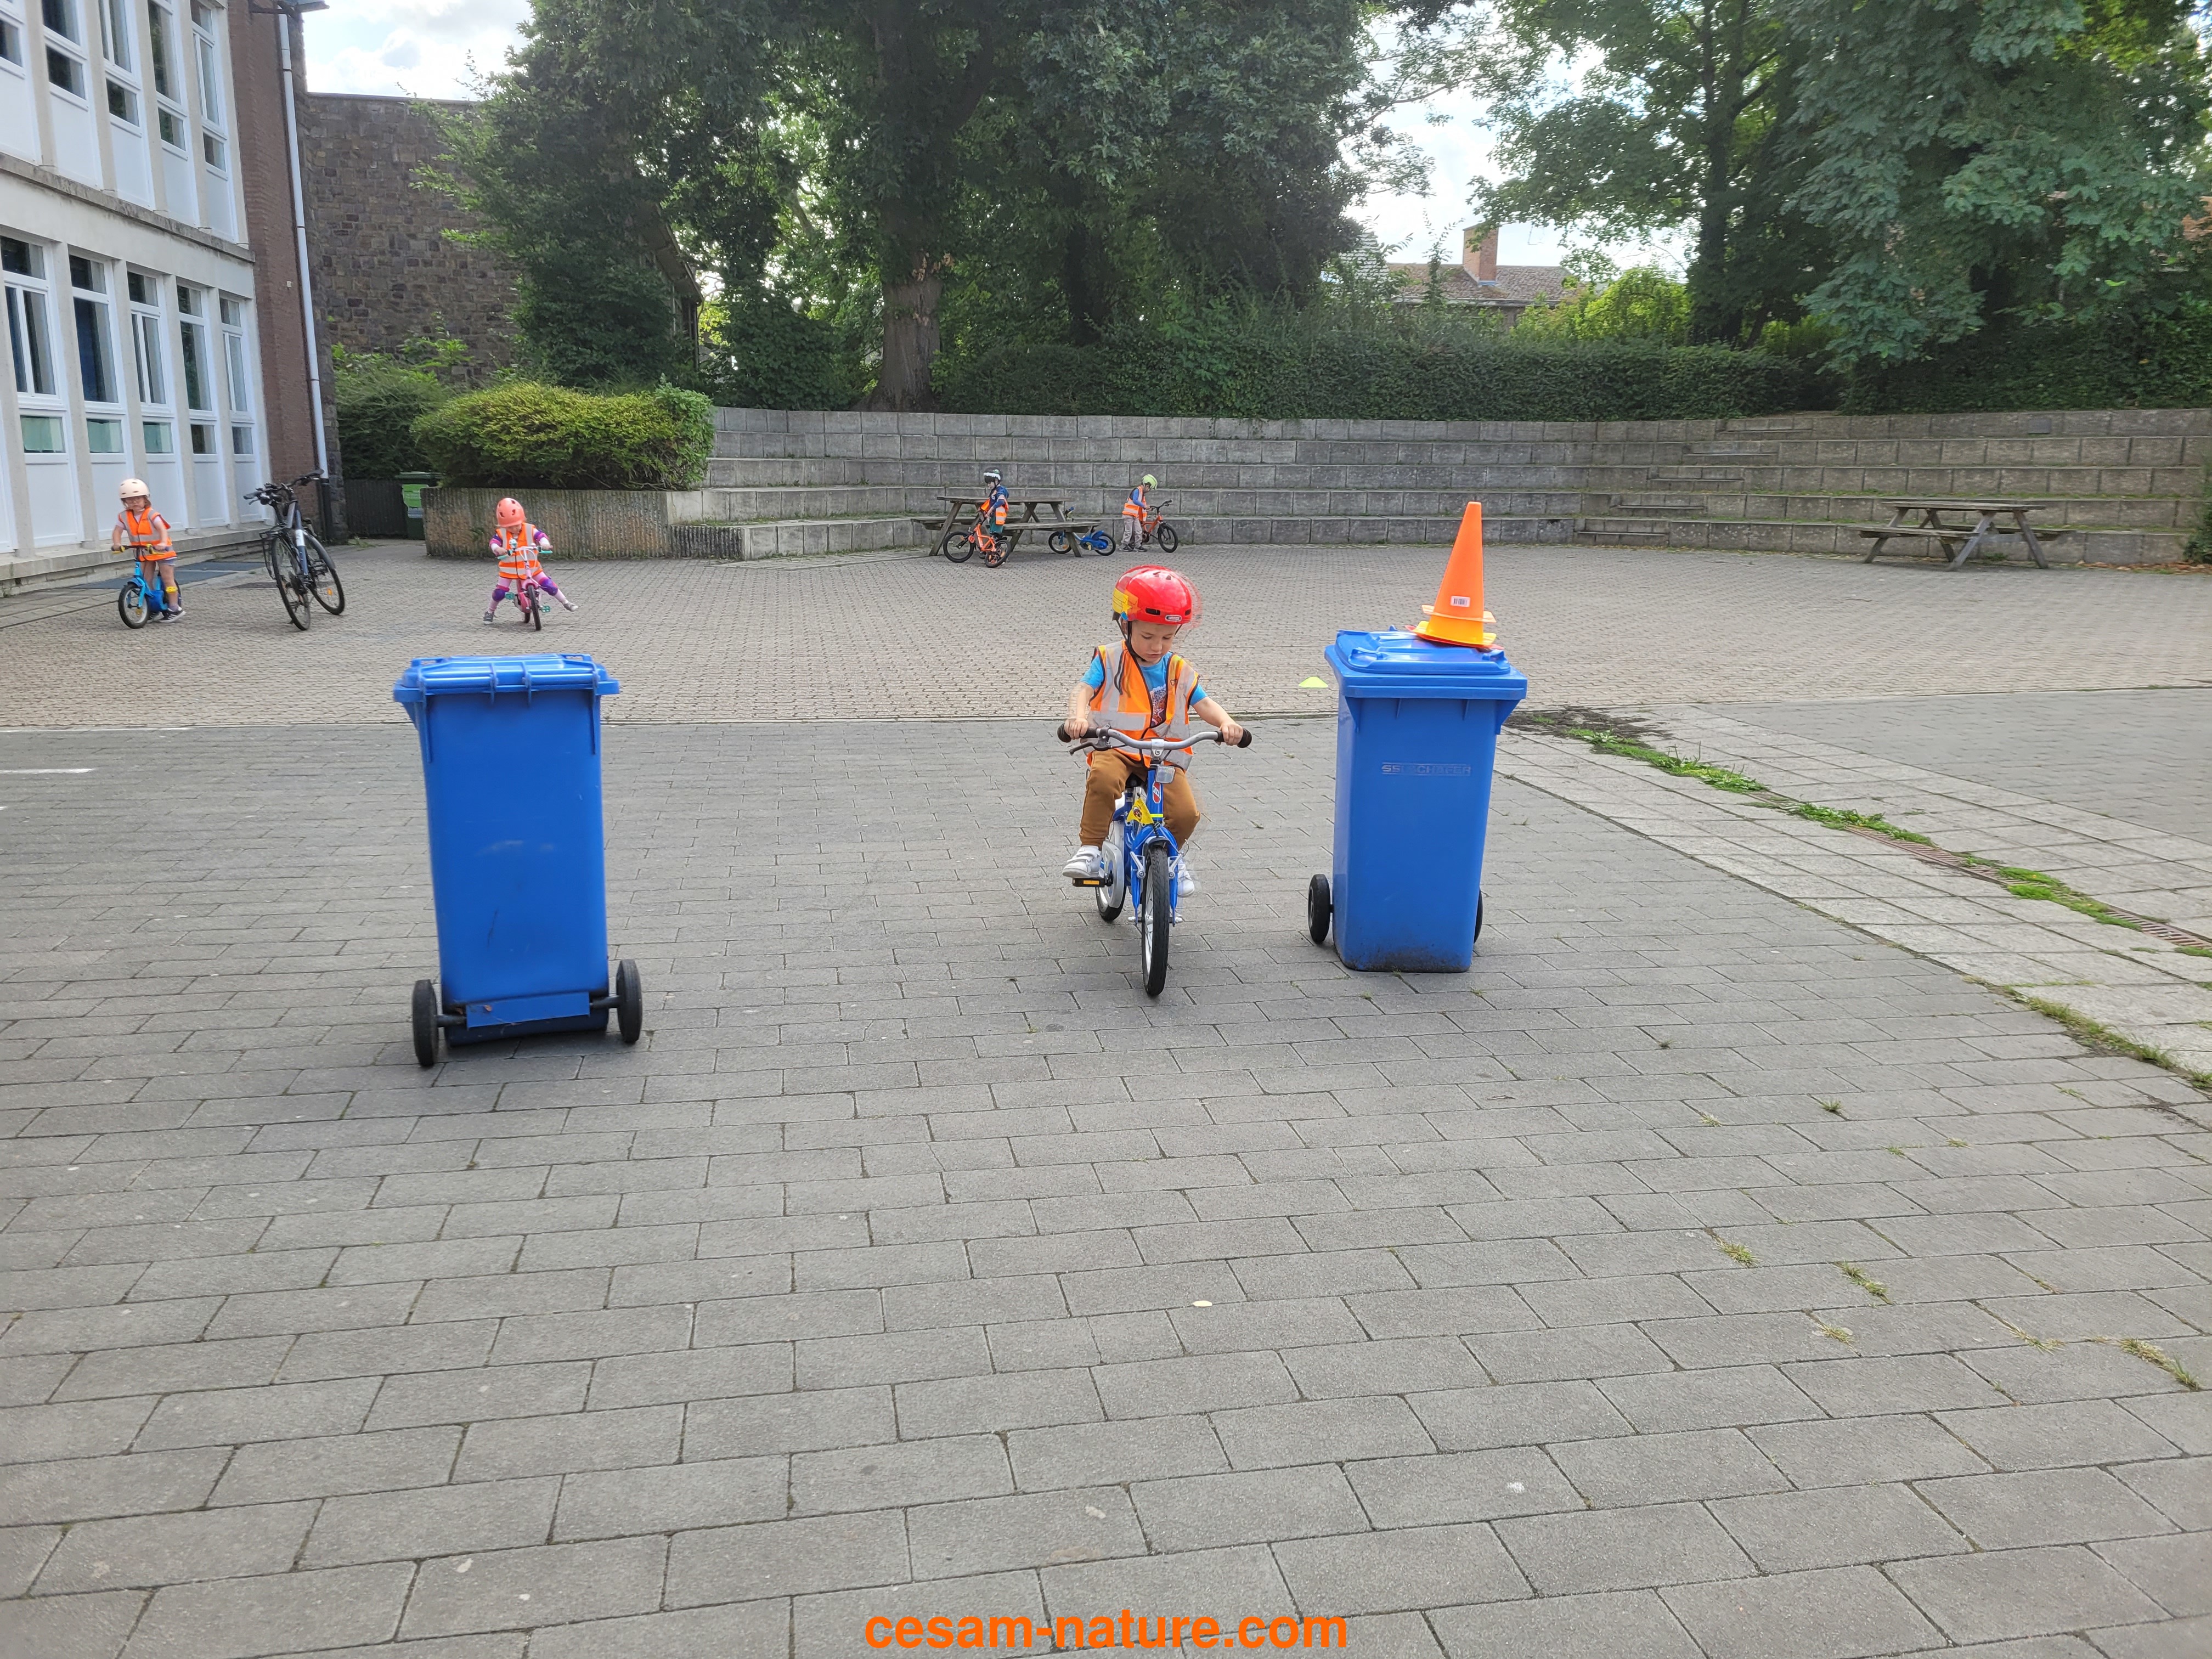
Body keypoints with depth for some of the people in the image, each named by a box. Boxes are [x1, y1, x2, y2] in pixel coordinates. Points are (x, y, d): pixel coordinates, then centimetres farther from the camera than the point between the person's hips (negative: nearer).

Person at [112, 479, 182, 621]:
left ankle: (174, 608, 0)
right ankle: (155, 609, 10)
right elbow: (117, 531, -5)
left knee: (167, 578, -3)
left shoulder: (151, 515, -18)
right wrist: (117, 544, -24)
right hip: (143, 553, 5)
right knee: (147, 581, 3)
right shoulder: (124, 517, -4)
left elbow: (162, 529, -30)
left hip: (162, 551, -5)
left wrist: (163, 543, -47)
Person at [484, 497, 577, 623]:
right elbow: (494, 542, -21)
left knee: (548, 584, -8)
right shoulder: (501, 533, -8)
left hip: (531, 568, 0)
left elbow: (540, 536, -20)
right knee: (500, 592, -4)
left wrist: (545, 544, -43)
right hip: (509, 569, 0)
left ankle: (565, 602, 8)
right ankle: (490, 611, 21)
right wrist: (497, 549, -45)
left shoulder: (530, 529, -9)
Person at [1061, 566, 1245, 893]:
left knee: (1186, 813, -16)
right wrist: (1078, 717, -37)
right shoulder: (1109, 659, 0)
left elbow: (1203, 703, 1)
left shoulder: (1179, 670, 9)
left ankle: (1174, 857, 19)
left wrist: (1226, 723, -22)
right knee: (1103, 779, -38)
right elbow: (1083, 689, -13)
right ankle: (1089, 850, -24)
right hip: (1115, 747, -3)